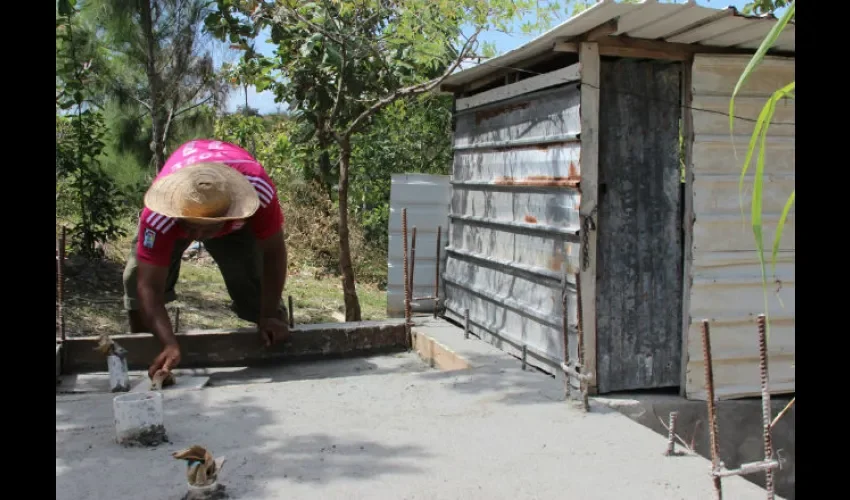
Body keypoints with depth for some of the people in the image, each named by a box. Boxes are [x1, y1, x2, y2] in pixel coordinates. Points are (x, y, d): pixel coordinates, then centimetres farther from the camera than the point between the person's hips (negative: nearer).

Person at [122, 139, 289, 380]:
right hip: (171, 209, 0)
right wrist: (170, 344, -58)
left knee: (253, 277, -11)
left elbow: (273, 253, -30)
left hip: (237, 216, 0)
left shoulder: (259, 190, -45)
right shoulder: (158, 216, -46)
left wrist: (269, 318, -30)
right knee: (138, 277, -14)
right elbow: (149, 287, -44)